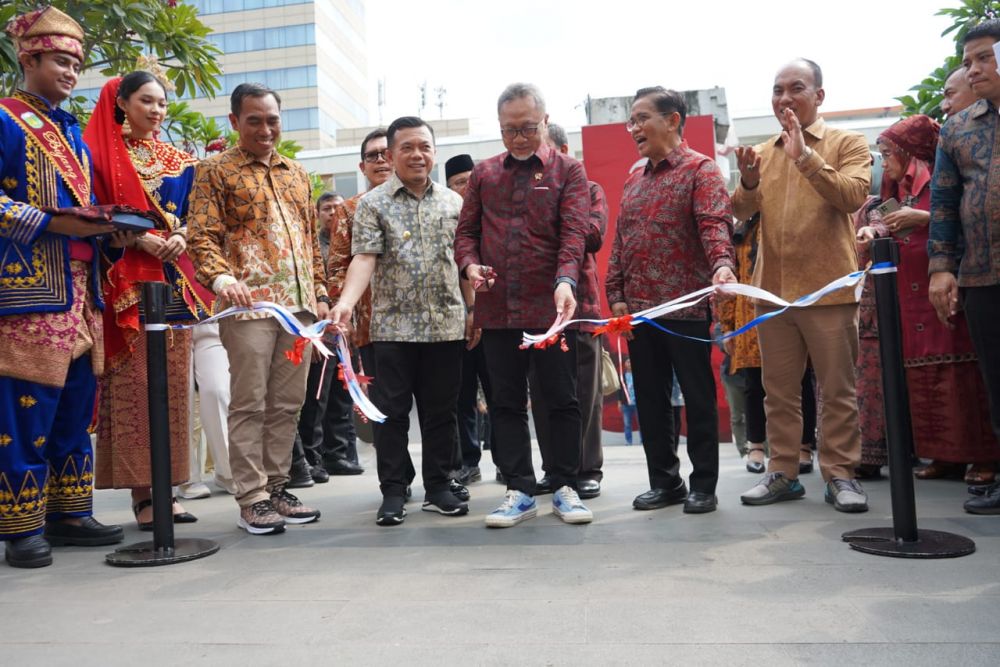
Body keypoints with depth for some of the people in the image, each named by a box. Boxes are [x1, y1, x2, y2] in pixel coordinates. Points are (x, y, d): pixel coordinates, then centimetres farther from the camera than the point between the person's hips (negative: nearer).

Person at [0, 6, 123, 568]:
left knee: (76, 406, 9)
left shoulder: (74, 132, 22)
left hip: (80, 290, 7)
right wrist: (51, 223, -17)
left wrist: (102, 223, 6)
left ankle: (70, 513, 19)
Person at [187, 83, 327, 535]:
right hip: (249, 303, -5)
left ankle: (276, 486, 19)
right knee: (249, 404, -2)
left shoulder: (297, 173, 20)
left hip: (299, 303, 5)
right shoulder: (215, 171, 4)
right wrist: (221, 278, -24)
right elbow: (201, 237, -6)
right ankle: (252, 499, 7)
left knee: (287, 403, 8)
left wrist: (320, 293, 15)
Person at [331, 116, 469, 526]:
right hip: (394, 326, -2)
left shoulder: (453, 202, 11)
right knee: (393, 411, 3)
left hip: (447, 324, 3)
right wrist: (346, 302, -24)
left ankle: (437, 488, 20)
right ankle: (393, 492, 13)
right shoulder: (373, 204, 2)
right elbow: (365, 258, -8)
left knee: (441, 411, 8)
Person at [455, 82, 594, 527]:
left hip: (551, 306, -3)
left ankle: (565, 487, 19)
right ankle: (519, 491, 18)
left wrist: (565, 282, -27)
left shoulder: (568, 171, 3)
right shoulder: (483, 174, 13)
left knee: (563, 400, 5)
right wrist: (470, 265, -8)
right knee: (506, 403, 8)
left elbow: (574, 232, -10)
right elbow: (466, 231, 14)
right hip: (497, 308, 3)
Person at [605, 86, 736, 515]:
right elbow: (620, 240, 15)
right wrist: (616, 295, 6)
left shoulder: (700, 169, -2)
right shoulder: (634, 179, 17)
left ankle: (704, 485, 15)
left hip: (686, 305, -6)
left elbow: (715, 224, -17)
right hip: (639, 308, 7)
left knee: (698, 398, 4)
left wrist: (722, 264, -36)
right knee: (650, 399, 11)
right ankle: (664, 482, 23)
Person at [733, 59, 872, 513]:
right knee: (779, 389, 8)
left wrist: (805, 156, -23)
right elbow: (741, 211, 2)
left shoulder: (847, 144, 3)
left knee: (837, 390, 2)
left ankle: (840, 474, 12)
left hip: (829, 288, -3)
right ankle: (783, 472, 17)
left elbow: (853, 196, -15)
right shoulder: (762, 152, 14)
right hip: (772, 288, 4)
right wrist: (748, 182, -19)